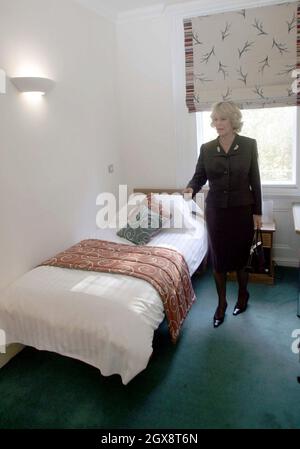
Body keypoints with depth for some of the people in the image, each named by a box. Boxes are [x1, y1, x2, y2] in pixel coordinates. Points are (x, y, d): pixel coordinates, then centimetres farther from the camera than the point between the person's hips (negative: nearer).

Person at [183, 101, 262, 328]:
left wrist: (257, 212, -2)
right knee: (218, 257, 6)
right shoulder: (206, 148, 0)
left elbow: (255, 180, -2)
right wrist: (191, 188, -23)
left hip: (242, 209, -1)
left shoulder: (249, 145, -4)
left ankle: (243, 294, 36)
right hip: (215, 210, 2)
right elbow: (199, 176, 1)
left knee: (241, 255, 10)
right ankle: (222, 303, 23)